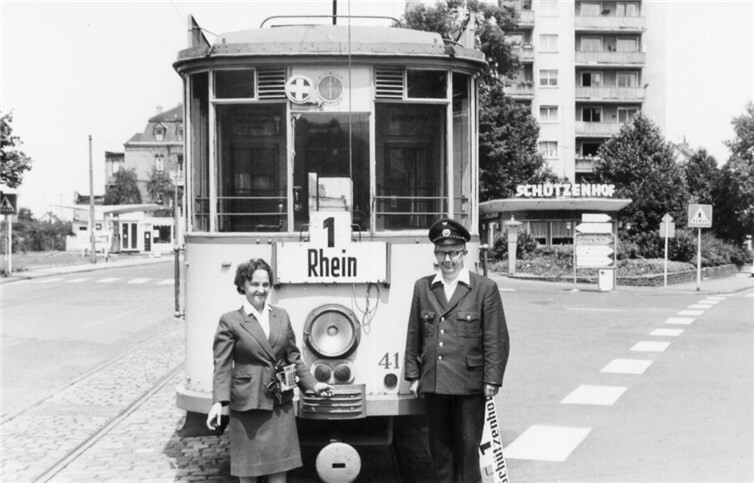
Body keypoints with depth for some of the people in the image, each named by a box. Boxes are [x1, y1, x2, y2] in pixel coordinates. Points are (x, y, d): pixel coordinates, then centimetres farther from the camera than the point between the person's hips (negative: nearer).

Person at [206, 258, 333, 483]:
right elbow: (222, 366, -8)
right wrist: (218, 402, -18)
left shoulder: (281, 316, 9)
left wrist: (312, 384, 11)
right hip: (247, 406, -3)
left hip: (280, 405, 4)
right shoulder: (230, 321, -4)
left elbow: (293, 357, 15)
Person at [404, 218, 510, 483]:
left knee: (468, 446, 3)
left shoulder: (485, 288, -2)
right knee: (440, 446, 12)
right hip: (433, 384, 3)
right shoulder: (422, 287, 8)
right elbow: (413, 335, 11)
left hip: (469, 384, -3)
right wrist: (413, 376, 8)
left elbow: (496, 339, -3)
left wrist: (492, 380, -7)